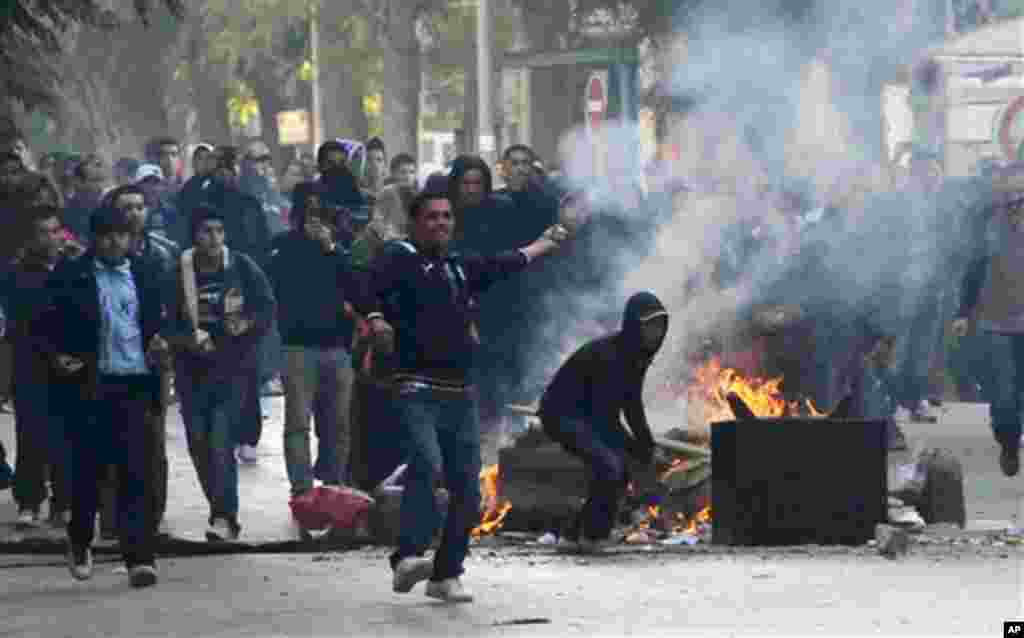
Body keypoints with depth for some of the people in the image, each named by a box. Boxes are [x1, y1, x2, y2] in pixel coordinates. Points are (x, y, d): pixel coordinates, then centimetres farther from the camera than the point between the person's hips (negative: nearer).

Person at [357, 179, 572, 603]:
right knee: (426, 464, -28)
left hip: (461, 394, 7)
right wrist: (375, 318, -38)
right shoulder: (401, 259, -1)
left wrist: (542, 245, 54)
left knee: (467, 489, 5)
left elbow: (503, 266, 39)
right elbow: (366, 287, -18)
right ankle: (408, 558, -36)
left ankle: (446, 575, 15)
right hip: (417, 389, -7)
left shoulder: (461, 268, 20)